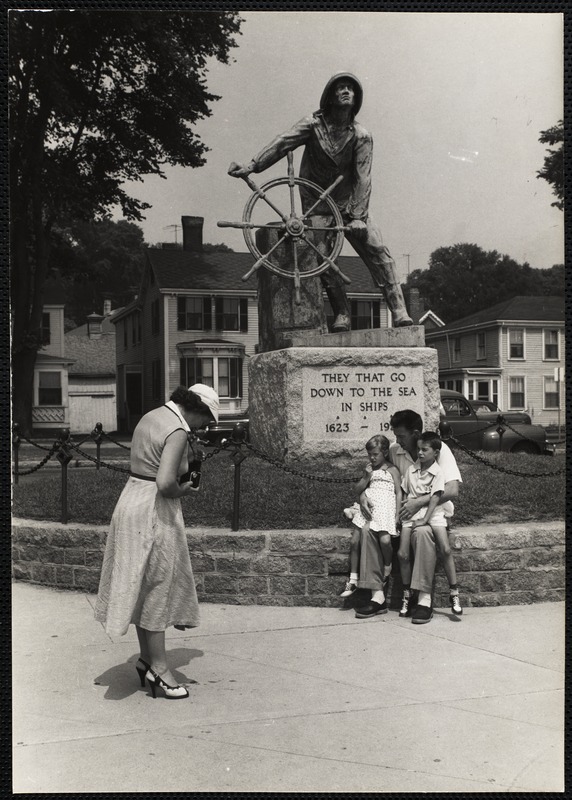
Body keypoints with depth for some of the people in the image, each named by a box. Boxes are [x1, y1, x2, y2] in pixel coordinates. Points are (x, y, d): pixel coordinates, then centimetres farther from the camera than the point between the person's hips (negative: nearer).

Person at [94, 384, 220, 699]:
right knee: (159, 587, 1)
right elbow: (165, 483, -29)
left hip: (131, 500, 9)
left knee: (143, 586, 15)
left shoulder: (152, 416, 10)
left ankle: (147, 658, 25)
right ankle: (158, 666, 11)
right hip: (155, 511, -9)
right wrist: (182, 491, -9)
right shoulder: (178, 431, -19)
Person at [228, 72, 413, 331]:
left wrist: (358, 217, -23)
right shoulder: (314, 123, -4)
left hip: (350, 203, 0)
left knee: (377, 251, -12)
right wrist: (251, 166, -28)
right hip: (317, 205, 0)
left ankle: (399, 312, -12)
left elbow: (362, 178, -12)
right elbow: (282, 143, -14)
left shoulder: (361, 136, -5)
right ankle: (342, 315, -3)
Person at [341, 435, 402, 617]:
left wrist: (397, 515, -7)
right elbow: (358, 490, 18)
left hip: (385, 508, -4)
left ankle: (387, 570, 3)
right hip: (367, 507, 4)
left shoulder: (392, 470, 6)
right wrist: (366, 477, 0)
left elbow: (399, 492, 1)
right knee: (355, 540, -6)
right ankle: (353, 579, 5)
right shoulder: (369, 469, 19)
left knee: (384, 539, -25)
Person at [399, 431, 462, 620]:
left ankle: (454, 593, -9)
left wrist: (424, 520, -18)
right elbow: (404, 493, 15)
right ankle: (406, 595, 8)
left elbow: (435, 498, -11)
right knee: (402, 554, -8)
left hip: (433, 512, -3)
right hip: (411, 513, 3)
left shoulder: (438, 472, -4)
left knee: (446, 550, -20)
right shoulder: (411, 470, 9)